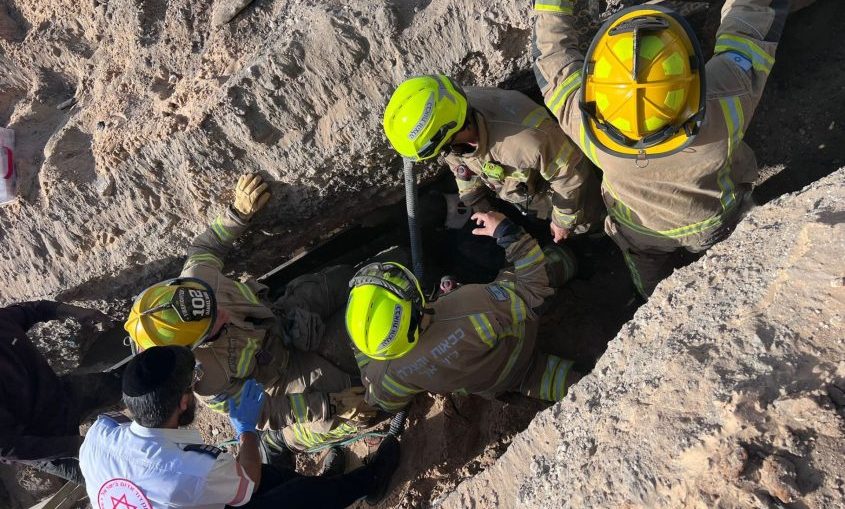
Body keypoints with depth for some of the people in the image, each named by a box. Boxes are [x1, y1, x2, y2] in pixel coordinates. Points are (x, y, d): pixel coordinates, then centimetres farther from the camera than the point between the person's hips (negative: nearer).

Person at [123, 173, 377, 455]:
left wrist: (238, 212, -14)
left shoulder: (193, 280, -27)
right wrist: (329, 404, -24)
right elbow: (264, 411, -23)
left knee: (343, 277, 4)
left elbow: (204, 249, -2)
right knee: (352, 417, -23)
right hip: (281, 373, -6)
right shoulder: (207, 385, -37)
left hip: (275, 322, 6)